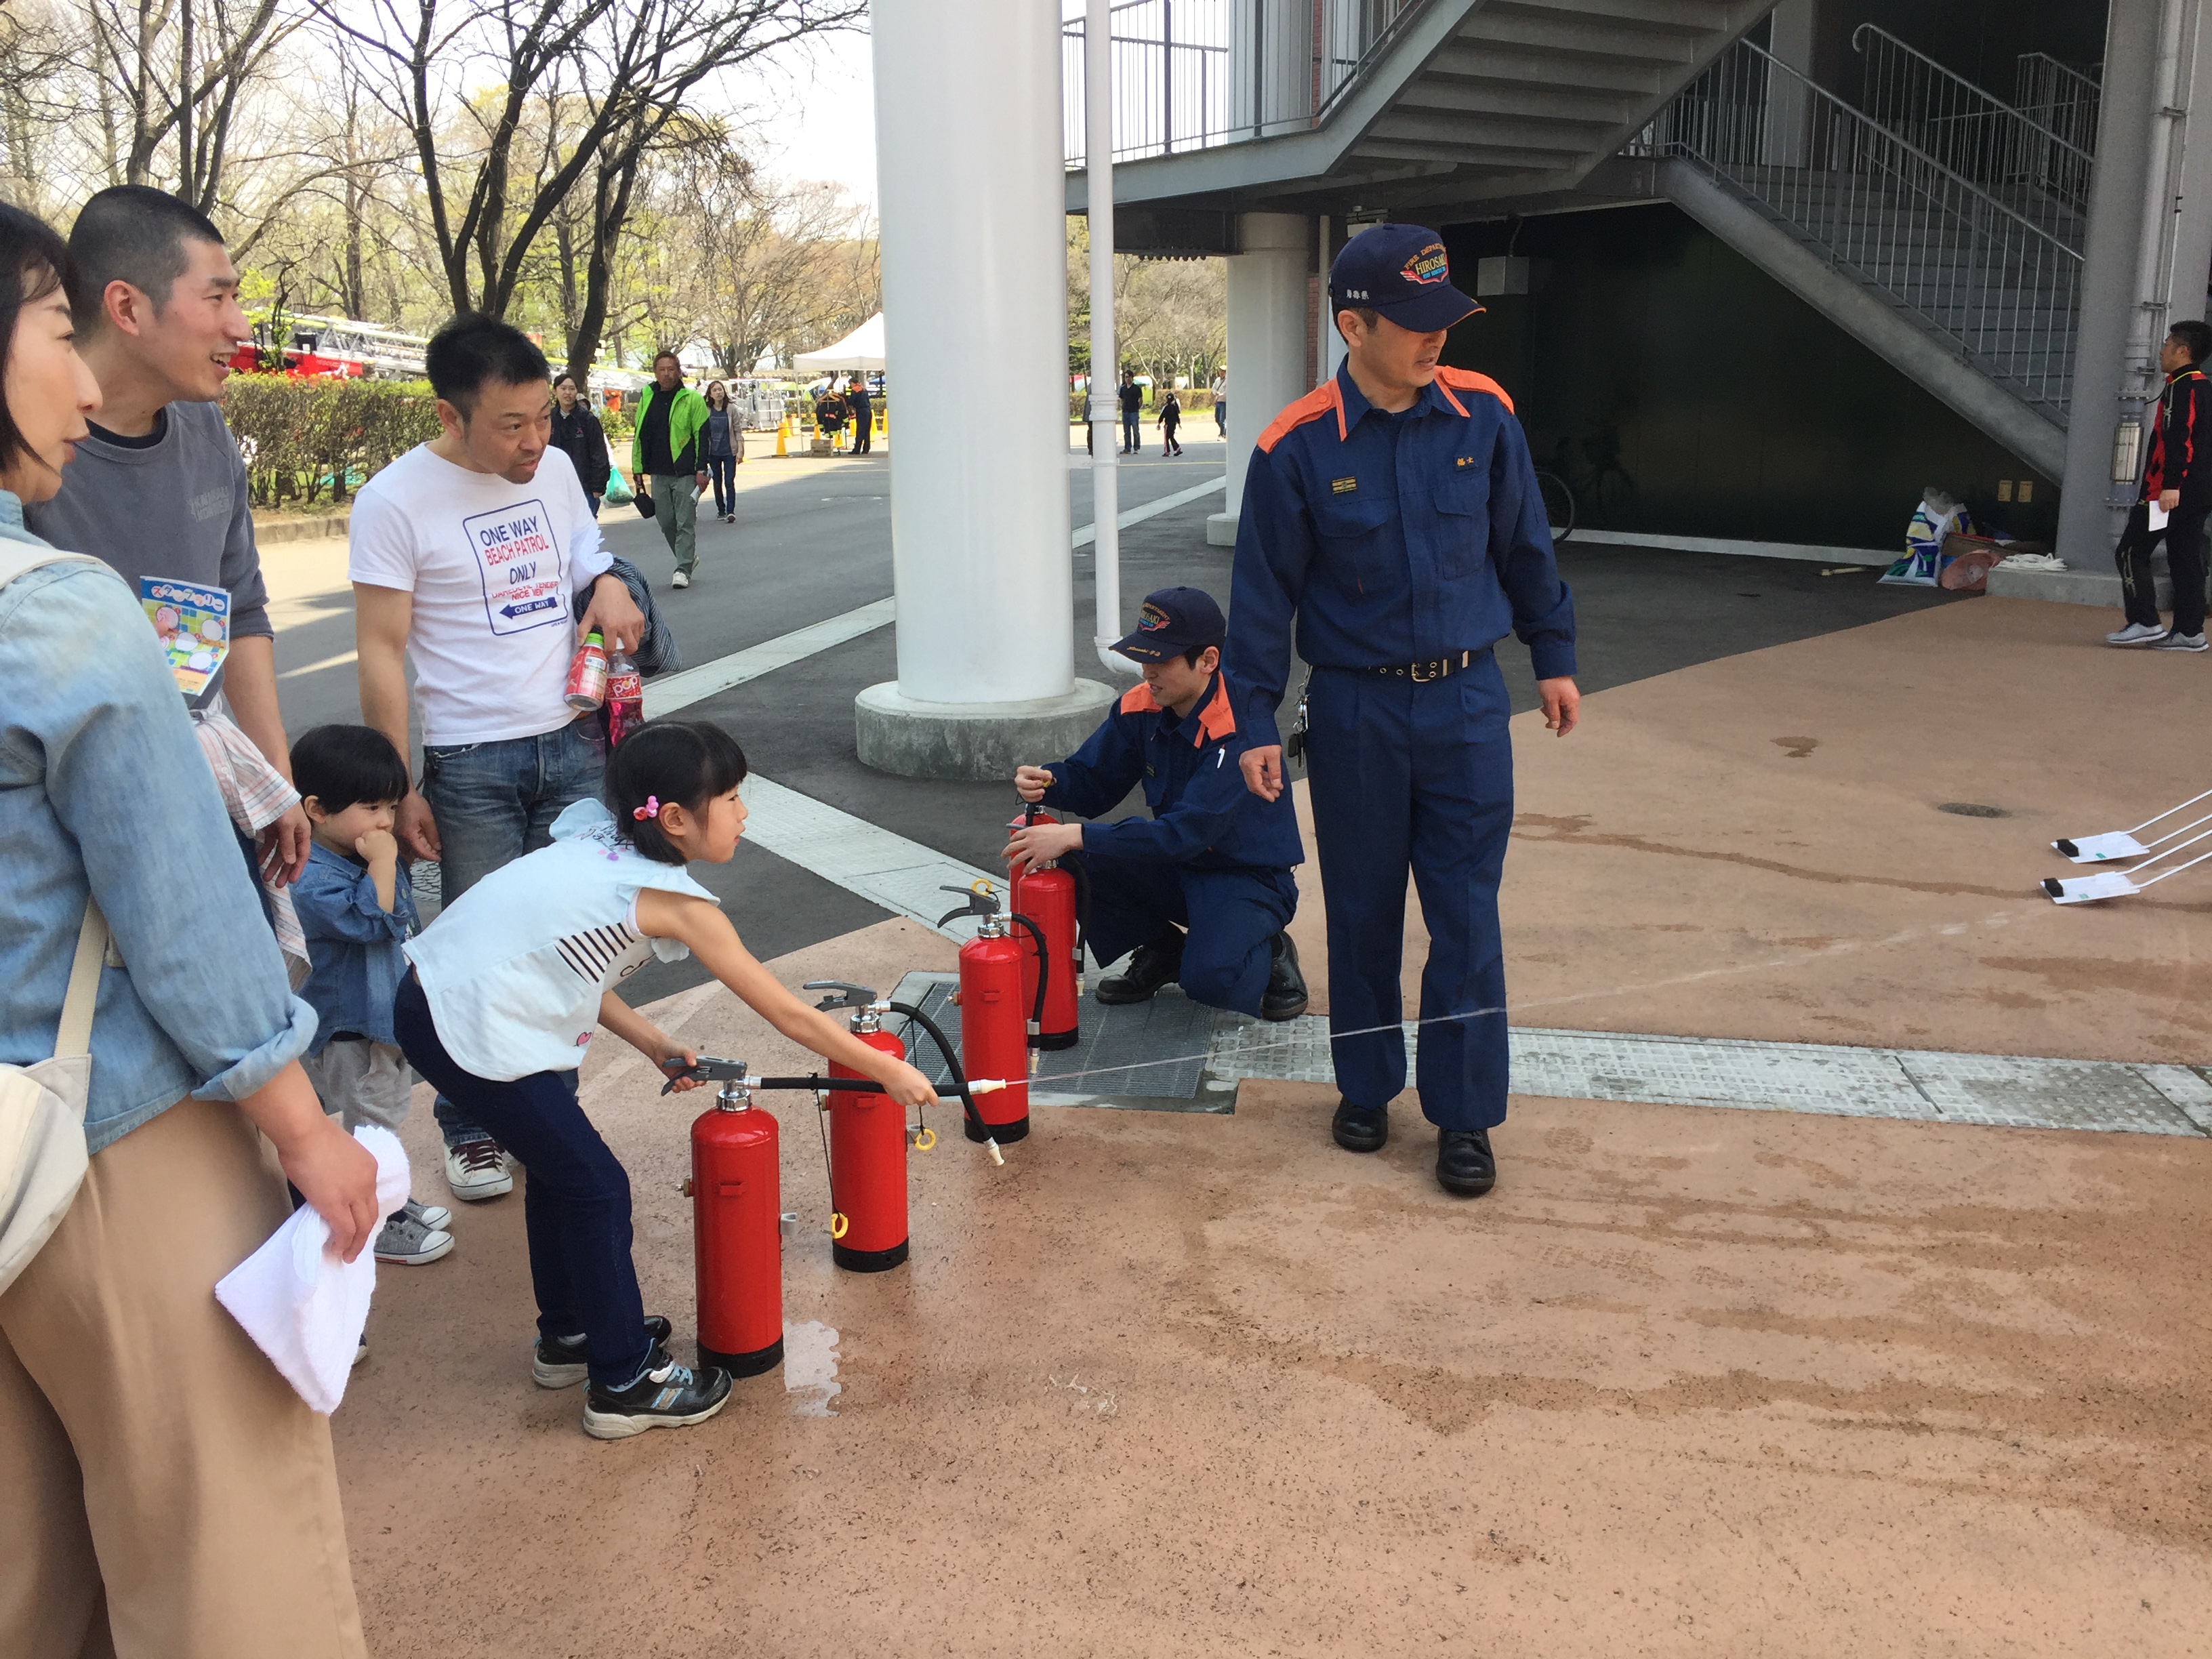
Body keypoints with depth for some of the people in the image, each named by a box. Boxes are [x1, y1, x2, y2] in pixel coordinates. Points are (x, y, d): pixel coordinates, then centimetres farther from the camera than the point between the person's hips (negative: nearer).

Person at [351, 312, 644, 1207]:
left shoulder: (555, 468, 6)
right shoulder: (396, 499, -10)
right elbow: (381, 651, -9)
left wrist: (608, 581, -2)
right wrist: (401, 789, -10)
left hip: (575, 745, 5)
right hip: (472, 764, -4)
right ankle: (470, 1128, 21)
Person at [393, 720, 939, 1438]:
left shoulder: (596, 842, 10)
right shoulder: (674, 901, -12)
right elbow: (790, 1015, -6)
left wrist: (653, 1042, 10)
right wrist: (888, 1072, 3)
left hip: (430, 995, 9)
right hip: (471, 1034, -9)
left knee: (559, 1159, 23)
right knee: (596, 1186, 3)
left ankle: (568, 1333, 41)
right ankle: (623, 1384, 15)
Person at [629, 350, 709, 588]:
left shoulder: (692, 399, -3)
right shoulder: (647, 399, 10)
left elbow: (702, 436, -5)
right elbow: (639, 436, 16)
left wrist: (701, 470, -11)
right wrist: (637, 468, 12)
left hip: (685, 473, -5)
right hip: (658, 474, 5)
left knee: (685, 522, -4)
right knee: (666, 522, 9)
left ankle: (683, 569, 0)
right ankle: (688, 558, 28)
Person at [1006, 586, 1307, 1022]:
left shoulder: (1239, 727, -27)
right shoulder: (1142, 708, -6)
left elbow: (1188, 832, -34)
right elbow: (1093, 784, 3)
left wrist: (1077, 836, -38)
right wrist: (1047, 782, -22)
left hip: (1249, 877, -7)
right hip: (1176, 868, 7)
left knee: (1209, 979, -34)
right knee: (1071, 861, -17)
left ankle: (1269, 954, 3)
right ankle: (1161, 950, 8)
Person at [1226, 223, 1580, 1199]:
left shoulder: (1482, 415, -3)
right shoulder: (1298, 447, -9)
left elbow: (1524, 546, 10)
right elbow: (1264, 594, -3)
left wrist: (1554, 657, 15)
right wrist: (1256, 724, -3)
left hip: (1466, 701, 1)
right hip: (1355, 709, -1)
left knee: (1467, 918, 3)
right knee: (1362, 913, 11)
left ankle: (1464, 1113, 17)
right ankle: (1365, 1087, 30)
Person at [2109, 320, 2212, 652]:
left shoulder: (2183, 387, -12)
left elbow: (2180, 439, -23)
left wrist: (2171, 486, -28)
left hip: (2174, 490, -10)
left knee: (2131, 552, -5)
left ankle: (2144, 623, -10)